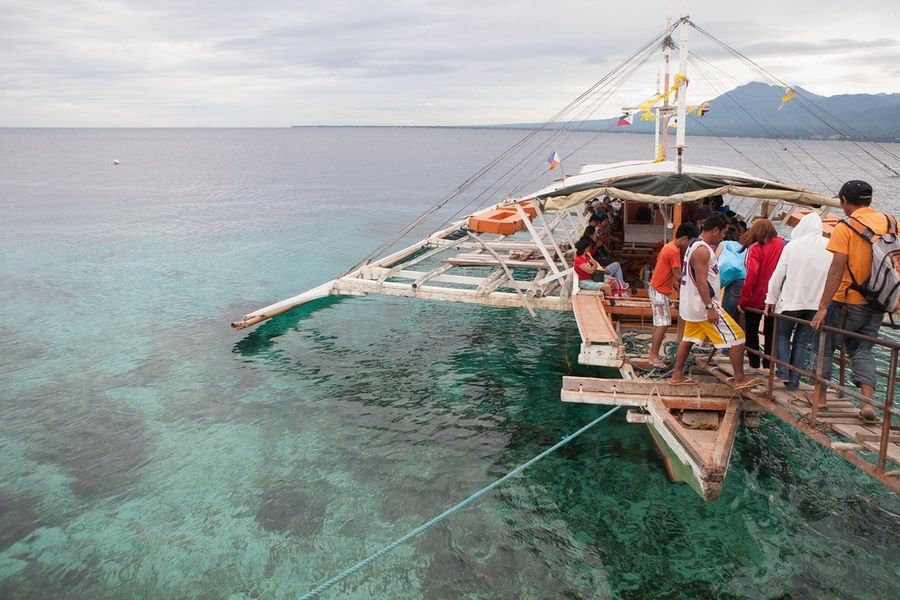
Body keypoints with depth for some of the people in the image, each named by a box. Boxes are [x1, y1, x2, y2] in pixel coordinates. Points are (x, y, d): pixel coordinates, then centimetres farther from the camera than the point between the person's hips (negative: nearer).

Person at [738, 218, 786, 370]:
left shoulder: (754, 248, -13)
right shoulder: (782, 244, -3)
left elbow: (751, 275, -18)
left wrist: (743, 300, -13)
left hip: (756, 298, -3)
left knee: (751, 330, 15)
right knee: (770, 331, 16)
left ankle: (754, 363, 17)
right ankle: (768, 364, 17)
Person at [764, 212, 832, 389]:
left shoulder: (793, 245, -8)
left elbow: (778, 274, -5)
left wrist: (771, 299, 3)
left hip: (791, 300, -2)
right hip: (817, 303, 2)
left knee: (782, 335, 17)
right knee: (802, 341, 11)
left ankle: (783, 372, 4)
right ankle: (794, 380, 13)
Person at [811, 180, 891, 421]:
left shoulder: (845, 228, -13)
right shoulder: (890, 224, 4)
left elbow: (837, 270, -19)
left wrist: (822, 306, -18)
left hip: (849, 301, -5)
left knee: (826, 344, 12)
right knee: (862, 349, 15)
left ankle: (820, 396, 21)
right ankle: (867, 403, 2)